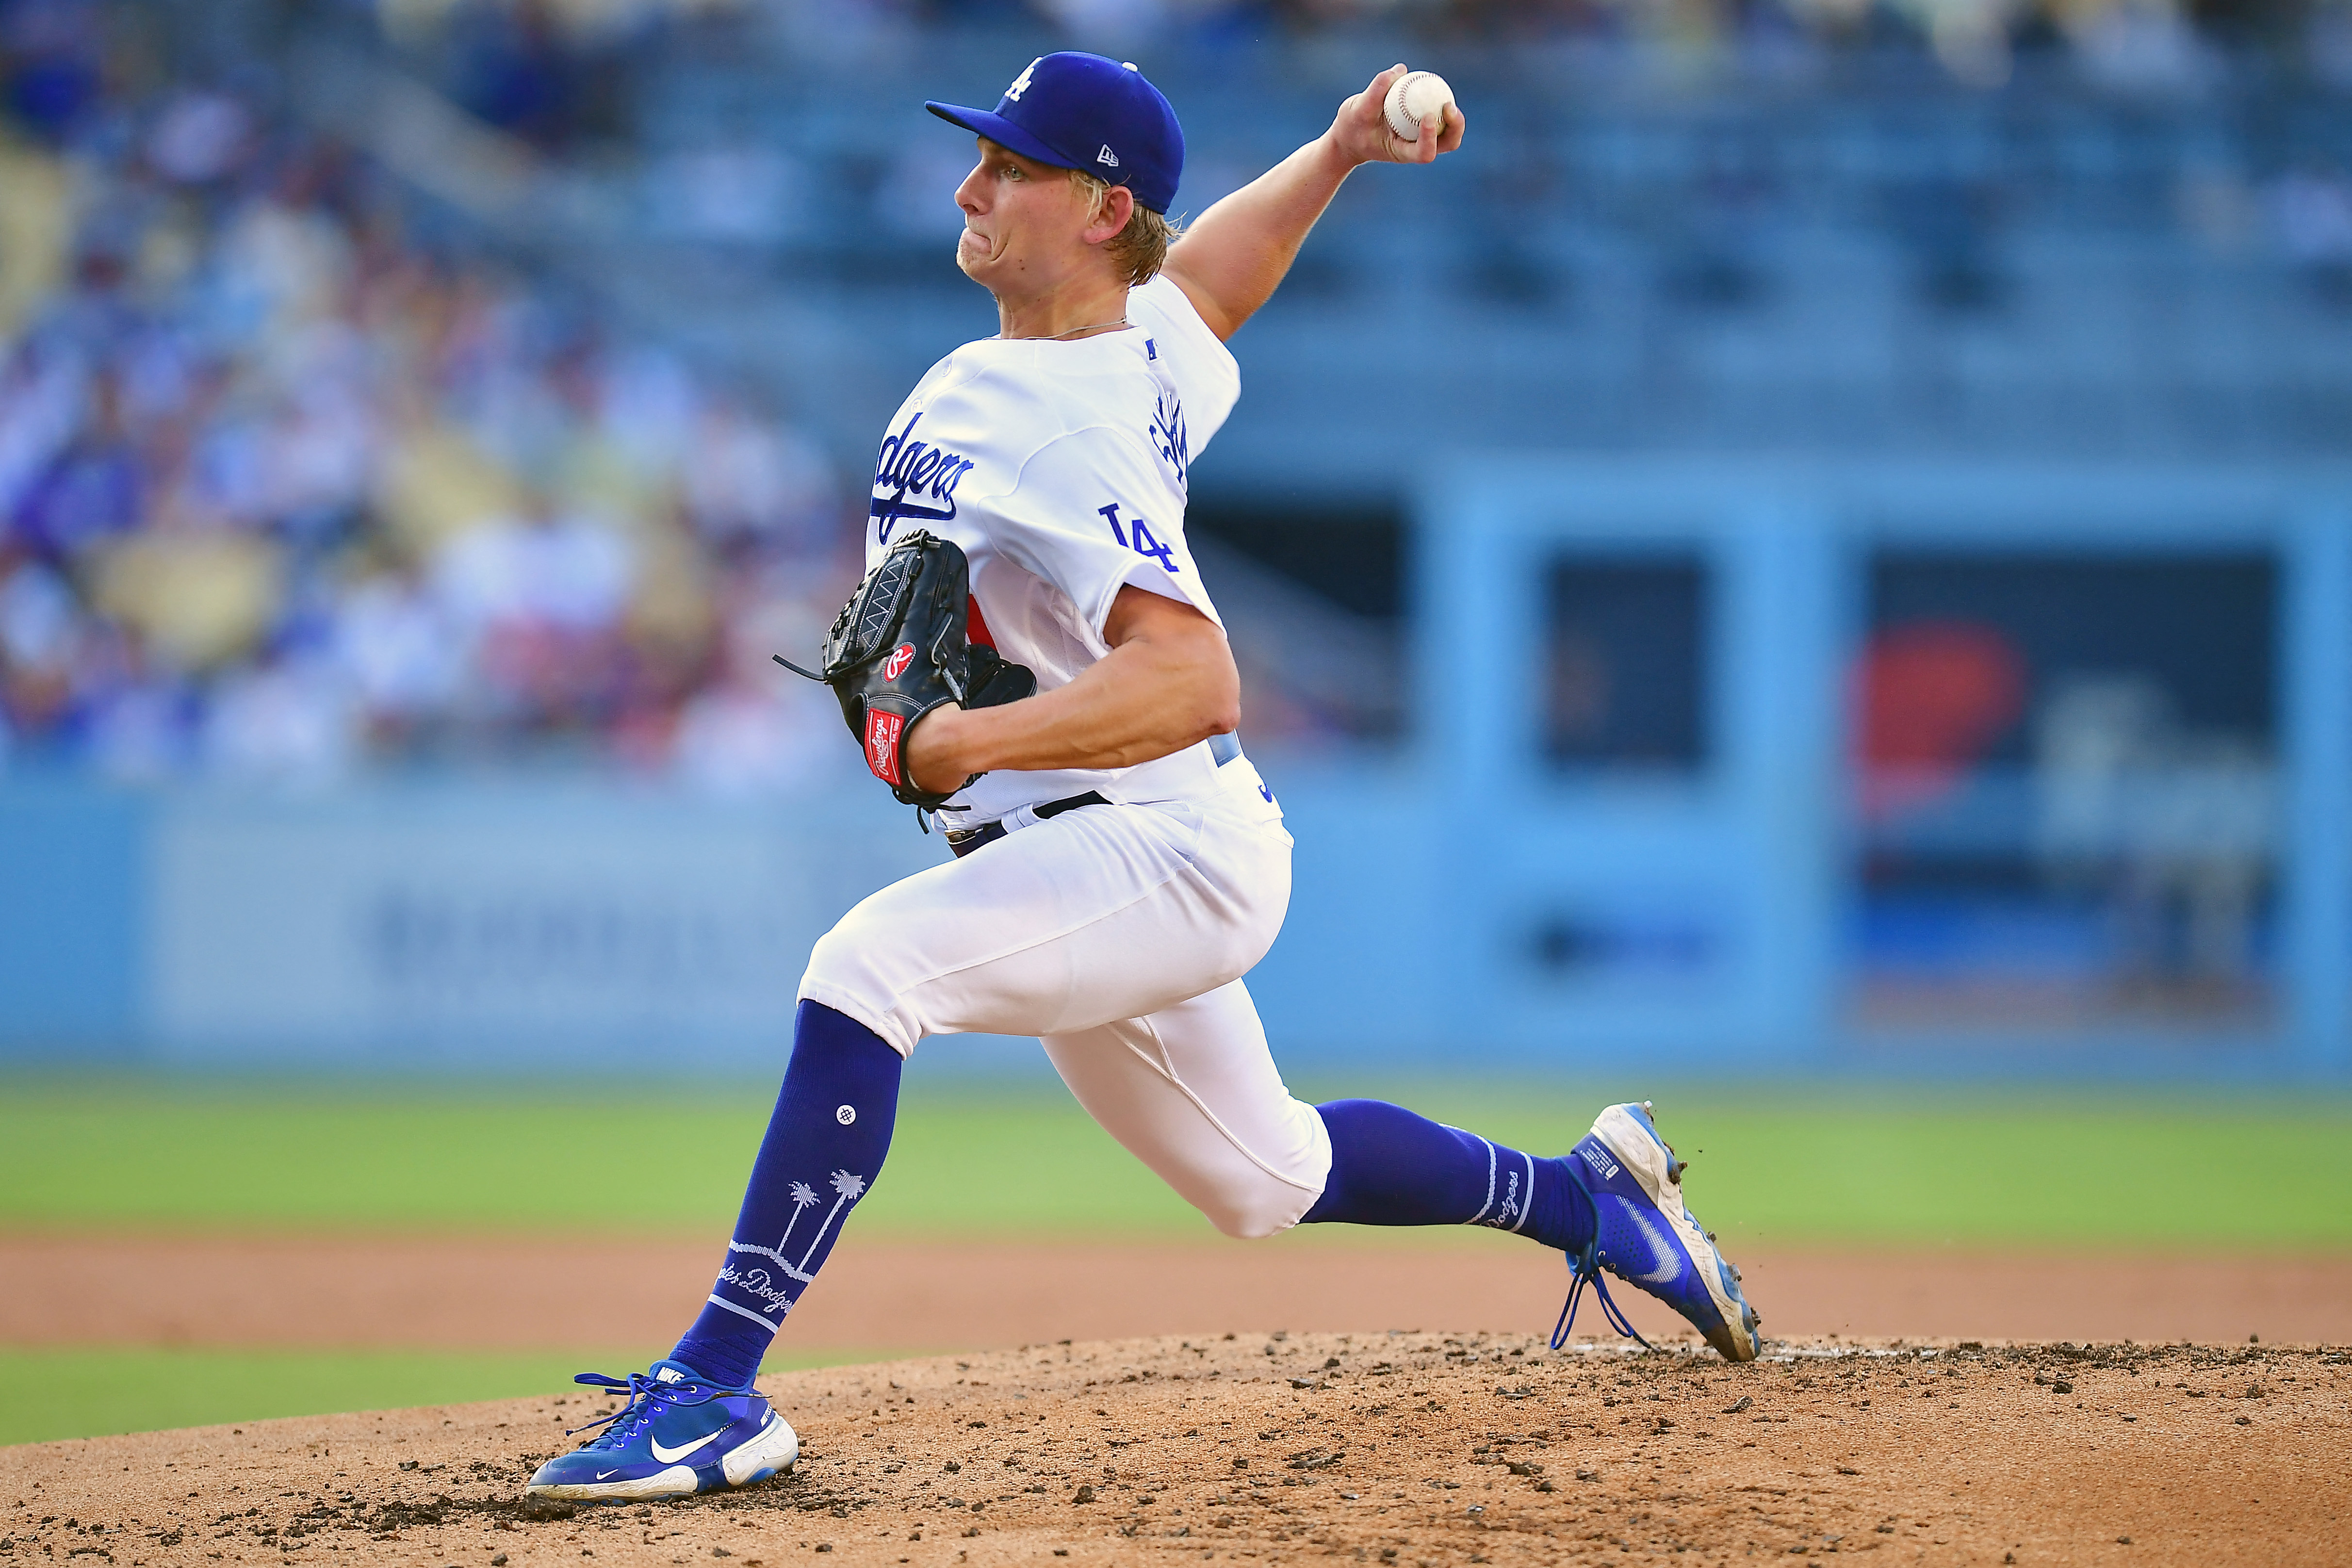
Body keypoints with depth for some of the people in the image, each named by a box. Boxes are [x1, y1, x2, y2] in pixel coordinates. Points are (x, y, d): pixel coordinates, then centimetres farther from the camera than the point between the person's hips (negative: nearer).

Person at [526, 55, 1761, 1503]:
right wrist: (1335, 156, 13)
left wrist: (981, 742, -43)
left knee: (867, 964, -31)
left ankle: (717, 1390, -34)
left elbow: (1196, 682, -33)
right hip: (1067, 859, 11)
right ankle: (1586, 1198, 43)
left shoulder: (1073, 433, -23)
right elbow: (1210, 266, 28)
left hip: (1172, 851, -11)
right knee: (1269, 1178, 25)